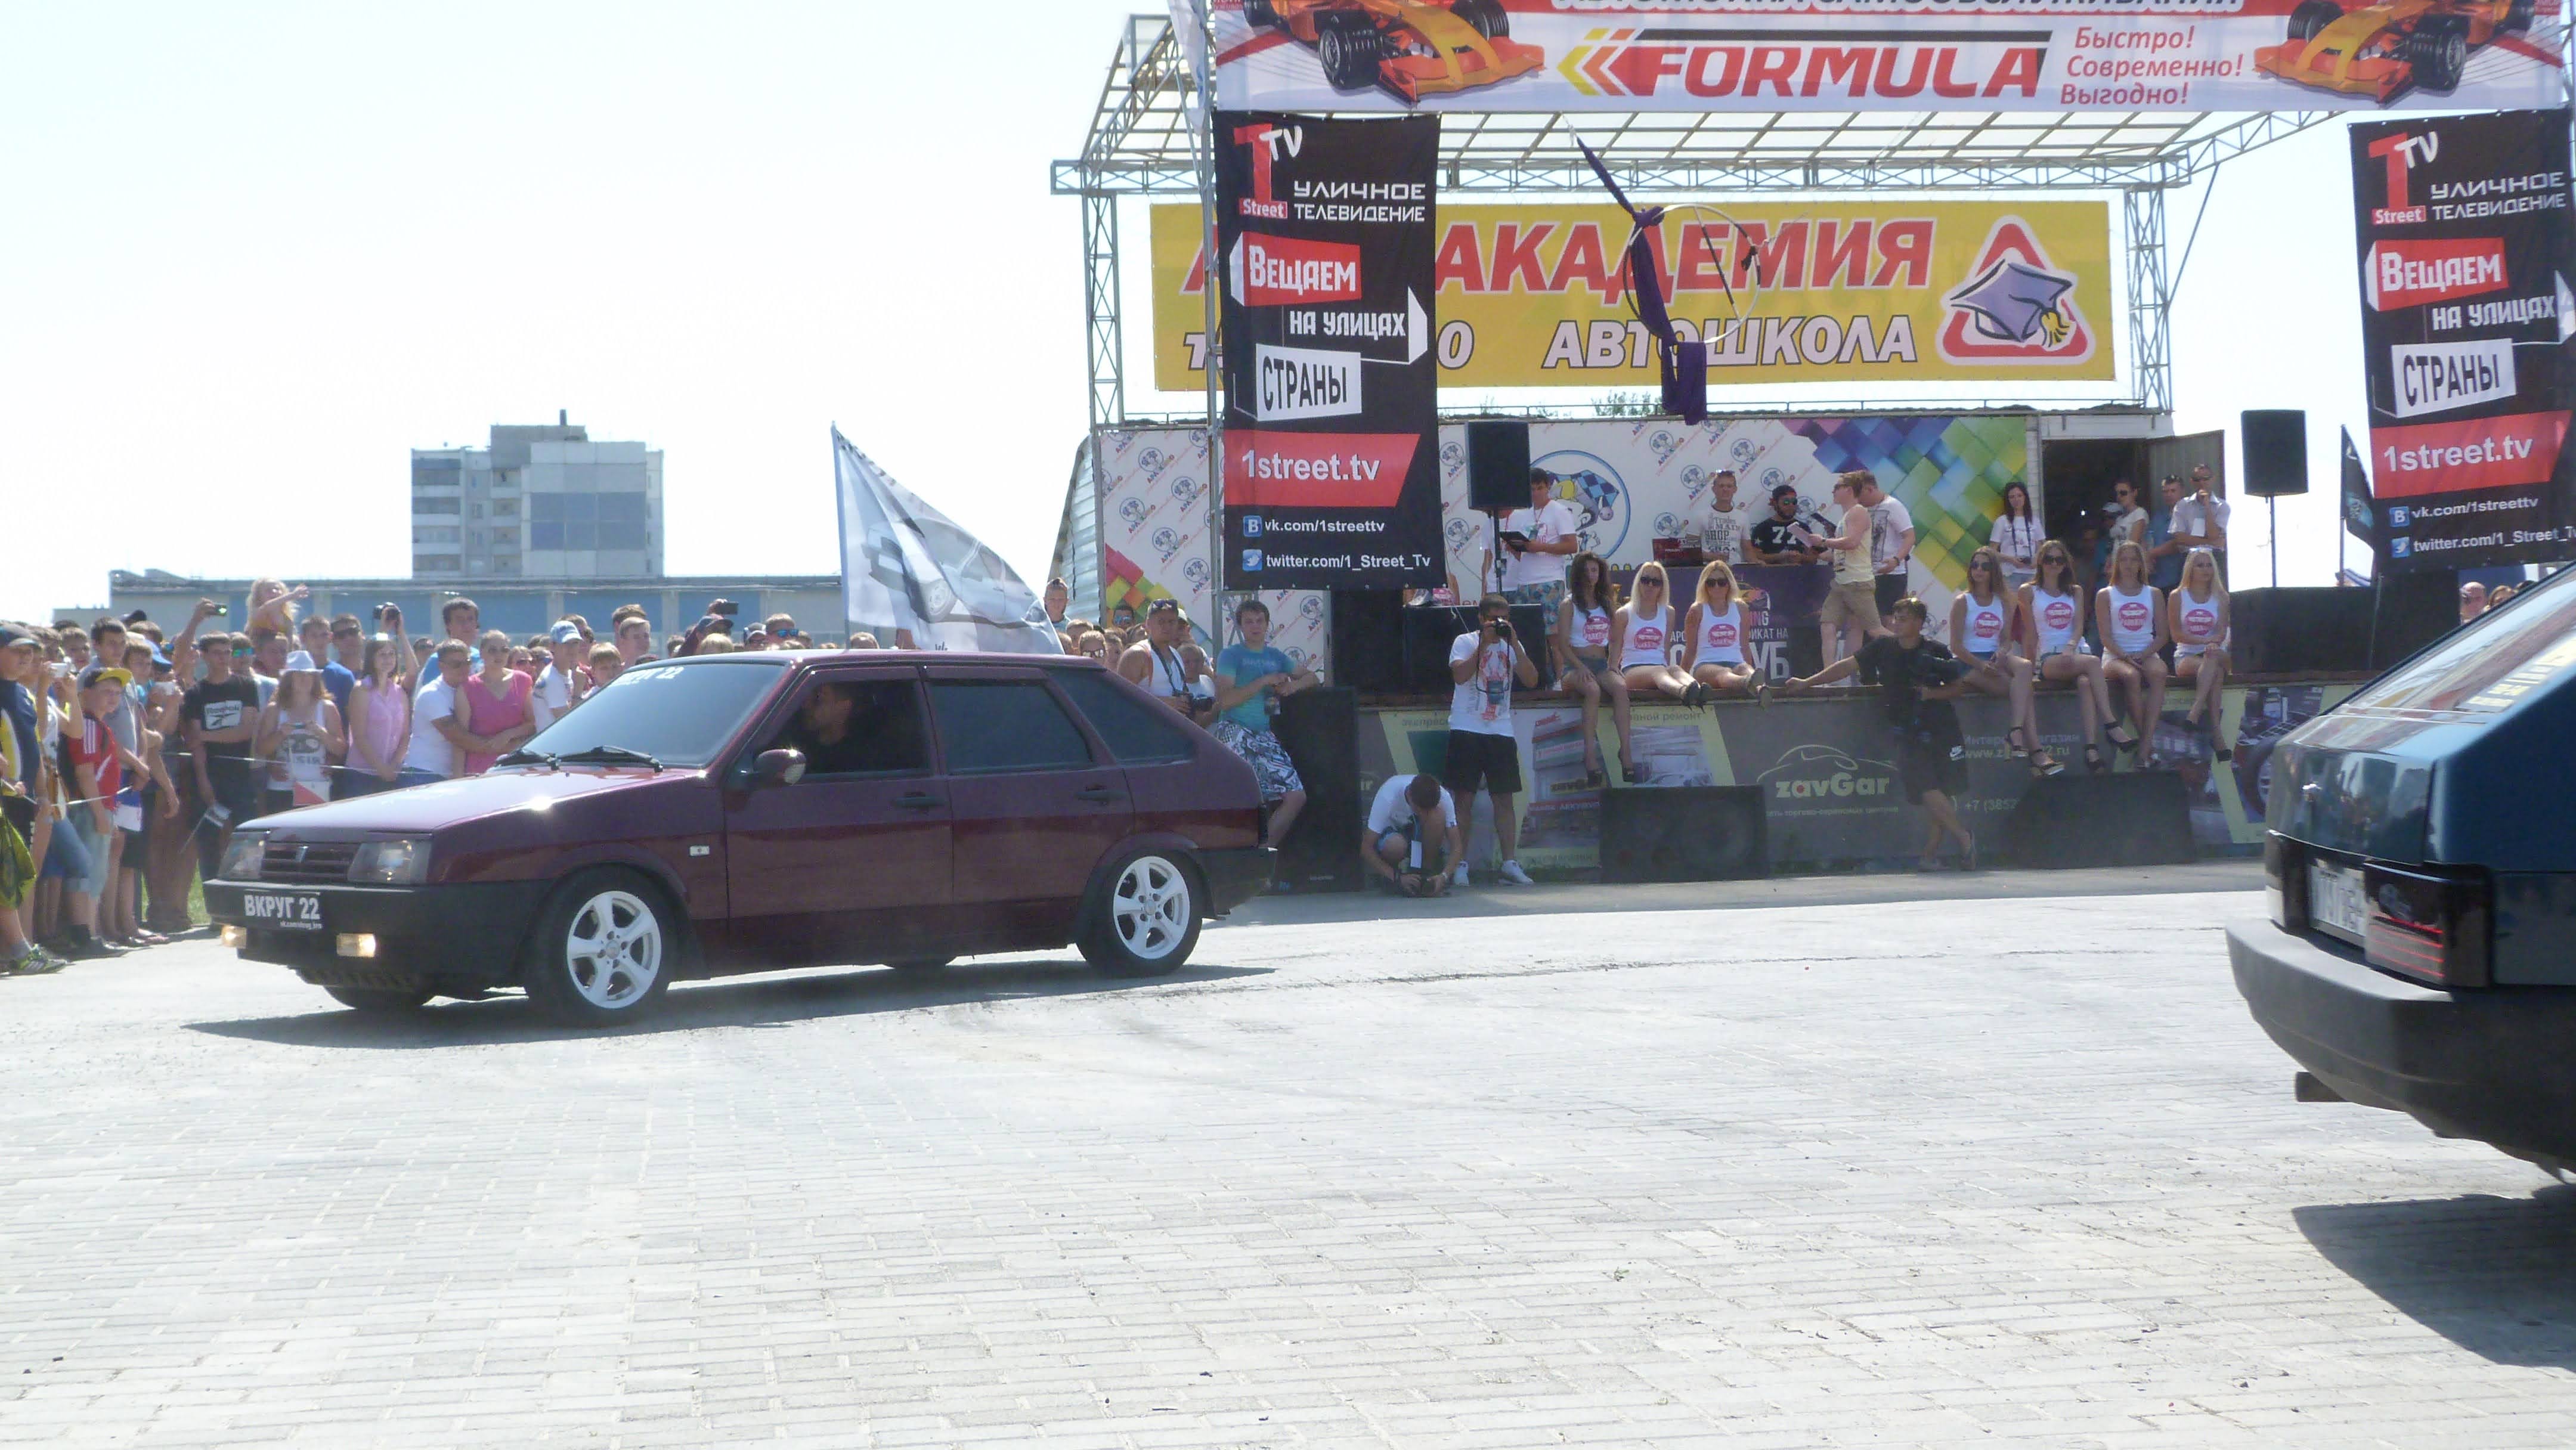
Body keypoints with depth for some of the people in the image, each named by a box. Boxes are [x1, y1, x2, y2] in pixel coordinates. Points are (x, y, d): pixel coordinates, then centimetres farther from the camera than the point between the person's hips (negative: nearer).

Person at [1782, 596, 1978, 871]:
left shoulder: (1937, 652, -3)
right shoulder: (1883, 649, 2)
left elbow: (1958, 686, 5)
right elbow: (1848, 665, 7)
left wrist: (1933, 693, -14)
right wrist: (1807, 683, 4)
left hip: (1942, 730, -1)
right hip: (1908, 733, 1)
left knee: (1943, 792, -2)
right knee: (1928, 791, -11)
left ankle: (1931, 851, 12)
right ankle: (1964, 840, 4)